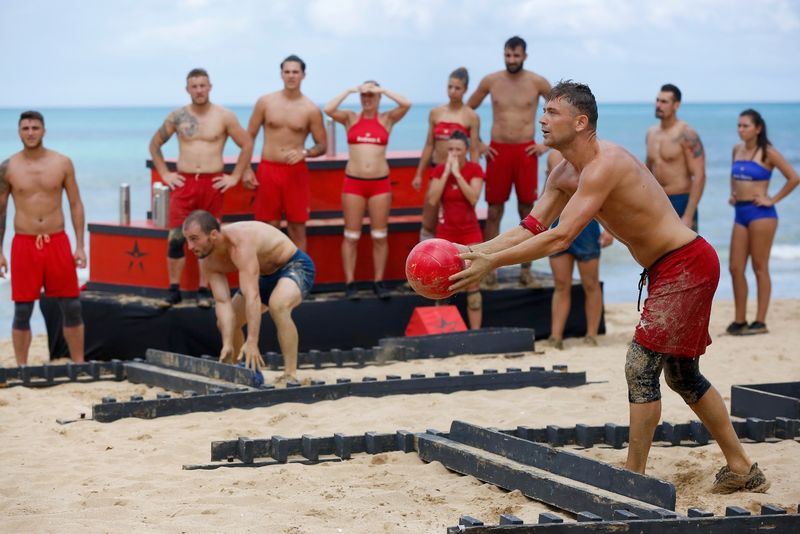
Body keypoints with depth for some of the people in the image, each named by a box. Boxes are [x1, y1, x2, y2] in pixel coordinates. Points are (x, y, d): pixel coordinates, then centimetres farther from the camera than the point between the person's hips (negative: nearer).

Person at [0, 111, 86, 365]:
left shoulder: (62, 163, 2)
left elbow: (76, 205, 5)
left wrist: (80, 246, -1)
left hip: (57, 241, 1)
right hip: (24, 243, -1)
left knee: (71, 308, 2)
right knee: (22, 312, 1)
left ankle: (79, 364, 13)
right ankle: (21, 368, 10)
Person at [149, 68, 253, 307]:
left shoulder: (224, 116, 1)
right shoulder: (177, 116, 5)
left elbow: (247, 145, 7)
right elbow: (154, 144, 15)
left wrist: (235, 177, 2)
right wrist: (165, 174, 6)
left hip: (213, 184, -1)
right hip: (183, 182, 1)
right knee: (175, 238, -7)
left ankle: (204, 290, 8)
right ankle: (174, 289, 0)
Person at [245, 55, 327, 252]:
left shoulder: (311, 110, -1)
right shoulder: (265, 102, 2)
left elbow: (322, 145, 4)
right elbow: (249, 137, 7)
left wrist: (304, 153, -17)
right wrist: (246, 170, -1)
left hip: (296, 172, -1)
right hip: (267, 170, 1)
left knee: (297, 229, 2)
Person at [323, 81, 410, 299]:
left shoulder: (387, 119, 6)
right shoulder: (350, 118, 6)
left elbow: (406, 104, -11)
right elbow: (329, 110, -11)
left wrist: (383, 89, -6)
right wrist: (349, 90, -6)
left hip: (380, 183, 1)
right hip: (353, 183, 0)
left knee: (380, 236, 4)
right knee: (351, 236, 1)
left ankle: (379, 282, 11)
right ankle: (350, 283, 4)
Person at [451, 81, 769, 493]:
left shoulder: (605, 165, -25)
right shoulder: (565, 173, 6)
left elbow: (561, 237, -31)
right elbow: (531, 228, 5)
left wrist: (490, 262, -29)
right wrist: (473, 251, -9)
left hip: (686, 265, -10)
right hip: (669, 271, 10)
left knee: (641, 366, -12)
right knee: (681, 375, 18)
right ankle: (742, 470, 27)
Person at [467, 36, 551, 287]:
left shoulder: (537, 82, -1)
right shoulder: (491, 81, 2)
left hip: (526, 151, 0)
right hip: (498, 150, 0)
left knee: (527, 210, 3)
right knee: (494, 212, 0)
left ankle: (526, 267, 11)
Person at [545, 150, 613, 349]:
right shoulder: (554, 156, 9)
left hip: (585, 224, -4)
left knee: (591, 285, 4)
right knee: (561, 286, 4)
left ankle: (591, 337, 11)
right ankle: (555, 337, 4)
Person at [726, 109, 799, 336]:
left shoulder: (767, 153, -7)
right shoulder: (737, 150, 12)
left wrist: (773, 200, -9)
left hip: (760, 213, -7)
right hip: (740, 213, 7)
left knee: (760, 268, -3)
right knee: (735, 268, 3)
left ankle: (760, 322, 0)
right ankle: (739, 321, 10)